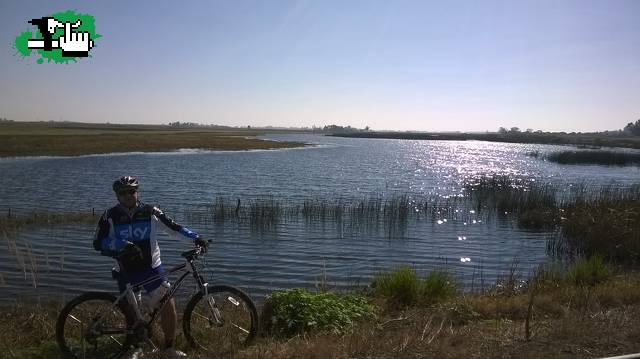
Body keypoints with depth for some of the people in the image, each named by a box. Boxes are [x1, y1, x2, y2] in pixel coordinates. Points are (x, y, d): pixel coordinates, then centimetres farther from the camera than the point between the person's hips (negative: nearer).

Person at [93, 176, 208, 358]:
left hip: (152, 269, 0)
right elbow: (98, 243, -9)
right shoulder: (110, 216, -7)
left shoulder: (150, 212, -6)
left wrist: (195, 237, -16)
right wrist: (123, 244, -24)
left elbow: (173, 228, -3)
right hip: (127, 272, 1)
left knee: (169, 306, -10)